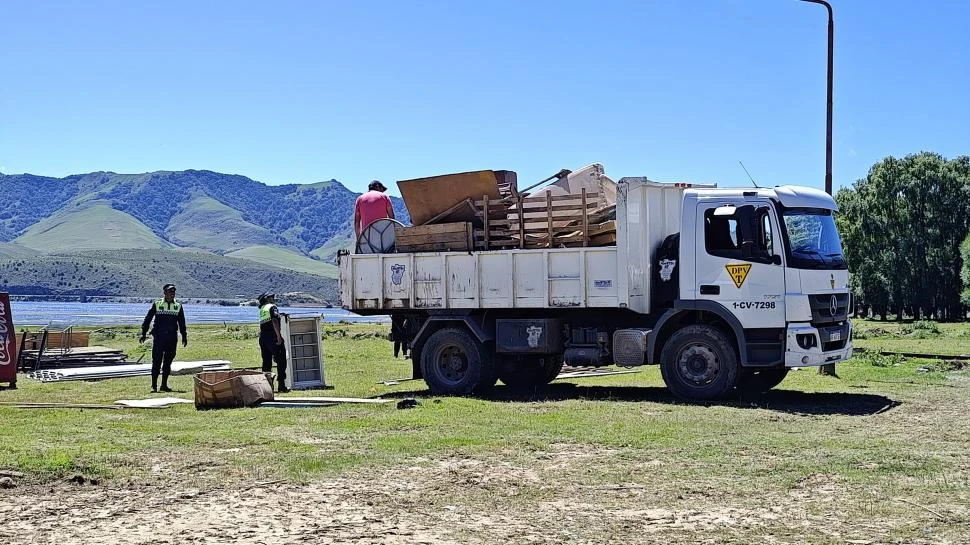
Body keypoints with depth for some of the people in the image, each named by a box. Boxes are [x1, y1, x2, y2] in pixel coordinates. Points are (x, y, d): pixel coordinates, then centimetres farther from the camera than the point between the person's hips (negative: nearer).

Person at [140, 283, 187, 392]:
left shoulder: (178, 307, 9)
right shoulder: (157, 305, 2)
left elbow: (182, 323, 16)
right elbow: (148, 319, 4)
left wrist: (184, 336, 14)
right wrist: (143, 333, -1)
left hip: (172, 338, 3)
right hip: (158, 337, -3)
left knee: (168, 362, 6)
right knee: (156, 361, -6)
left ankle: (164, 385, 13)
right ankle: (154, 385, -2)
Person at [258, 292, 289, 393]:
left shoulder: (262, 309, 18)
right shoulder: (272, 307, -4)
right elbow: (274, 321, -17)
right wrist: (279, 336, -20)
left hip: (262, 337, 8)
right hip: (272, 336, -8)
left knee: (266, 362, 11)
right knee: (281, 361, -3)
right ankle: (282, 386, -6)